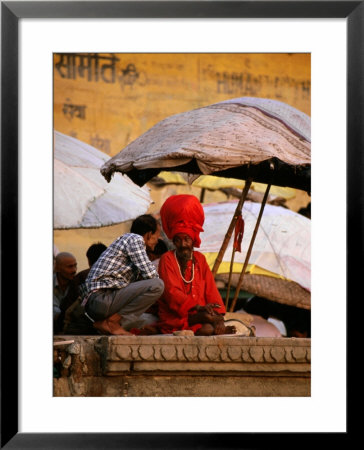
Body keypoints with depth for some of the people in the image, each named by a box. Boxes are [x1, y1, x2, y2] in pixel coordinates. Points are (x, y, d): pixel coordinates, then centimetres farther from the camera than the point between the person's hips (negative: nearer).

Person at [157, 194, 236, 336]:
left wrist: (219, 316, -10)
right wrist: (198, 307, -23)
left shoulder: (200, 259, 16)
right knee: (207, 329, -34)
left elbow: (211, 290, 9)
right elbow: (171, 292, -11)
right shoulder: (167, 259, 1)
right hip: (175, 318, -4)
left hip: (197, 314, 4)